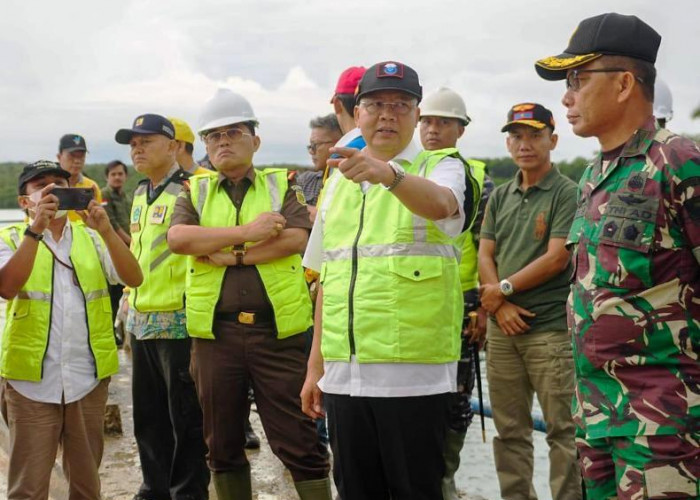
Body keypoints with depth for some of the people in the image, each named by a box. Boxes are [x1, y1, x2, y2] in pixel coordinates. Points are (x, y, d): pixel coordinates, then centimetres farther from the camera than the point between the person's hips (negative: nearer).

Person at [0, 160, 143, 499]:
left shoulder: (90, 237, 10)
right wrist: (37, 228, -22)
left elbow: (134, 278, -5)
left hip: (88, 377, 3)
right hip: (31, 378, -2)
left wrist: (106, 231, -17)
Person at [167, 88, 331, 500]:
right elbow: (178, 238, -8)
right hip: (215, 331, 3)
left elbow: (297, 236, -10)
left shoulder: (281, 185, 8)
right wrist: (247, 232, -14)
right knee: (223, 442, 13)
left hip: (277, 328, -2)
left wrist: (233, 254, -12)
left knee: (297, 440, -1)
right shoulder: (196, 192, 12)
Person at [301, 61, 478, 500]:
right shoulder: (339, 181, 15)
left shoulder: (441, 168, 0)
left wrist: (389, 174, -46)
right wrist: (315, 365, 16)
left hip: (413, 374, -5)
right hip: (343, 372, 5)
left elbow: (439, 203, -26)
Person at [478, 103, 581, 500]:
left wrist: (504, 288, -6)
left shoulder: (567, 193, -4)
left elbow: (557, 259, -12)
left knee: (562, 429, -3)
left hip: (551, 329, -6)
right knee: (509, 429, 12)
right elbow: (485, 255, 10)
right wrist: (499, 305, -5)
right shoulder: (500, 197, 14)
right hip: (502, 328, 6)